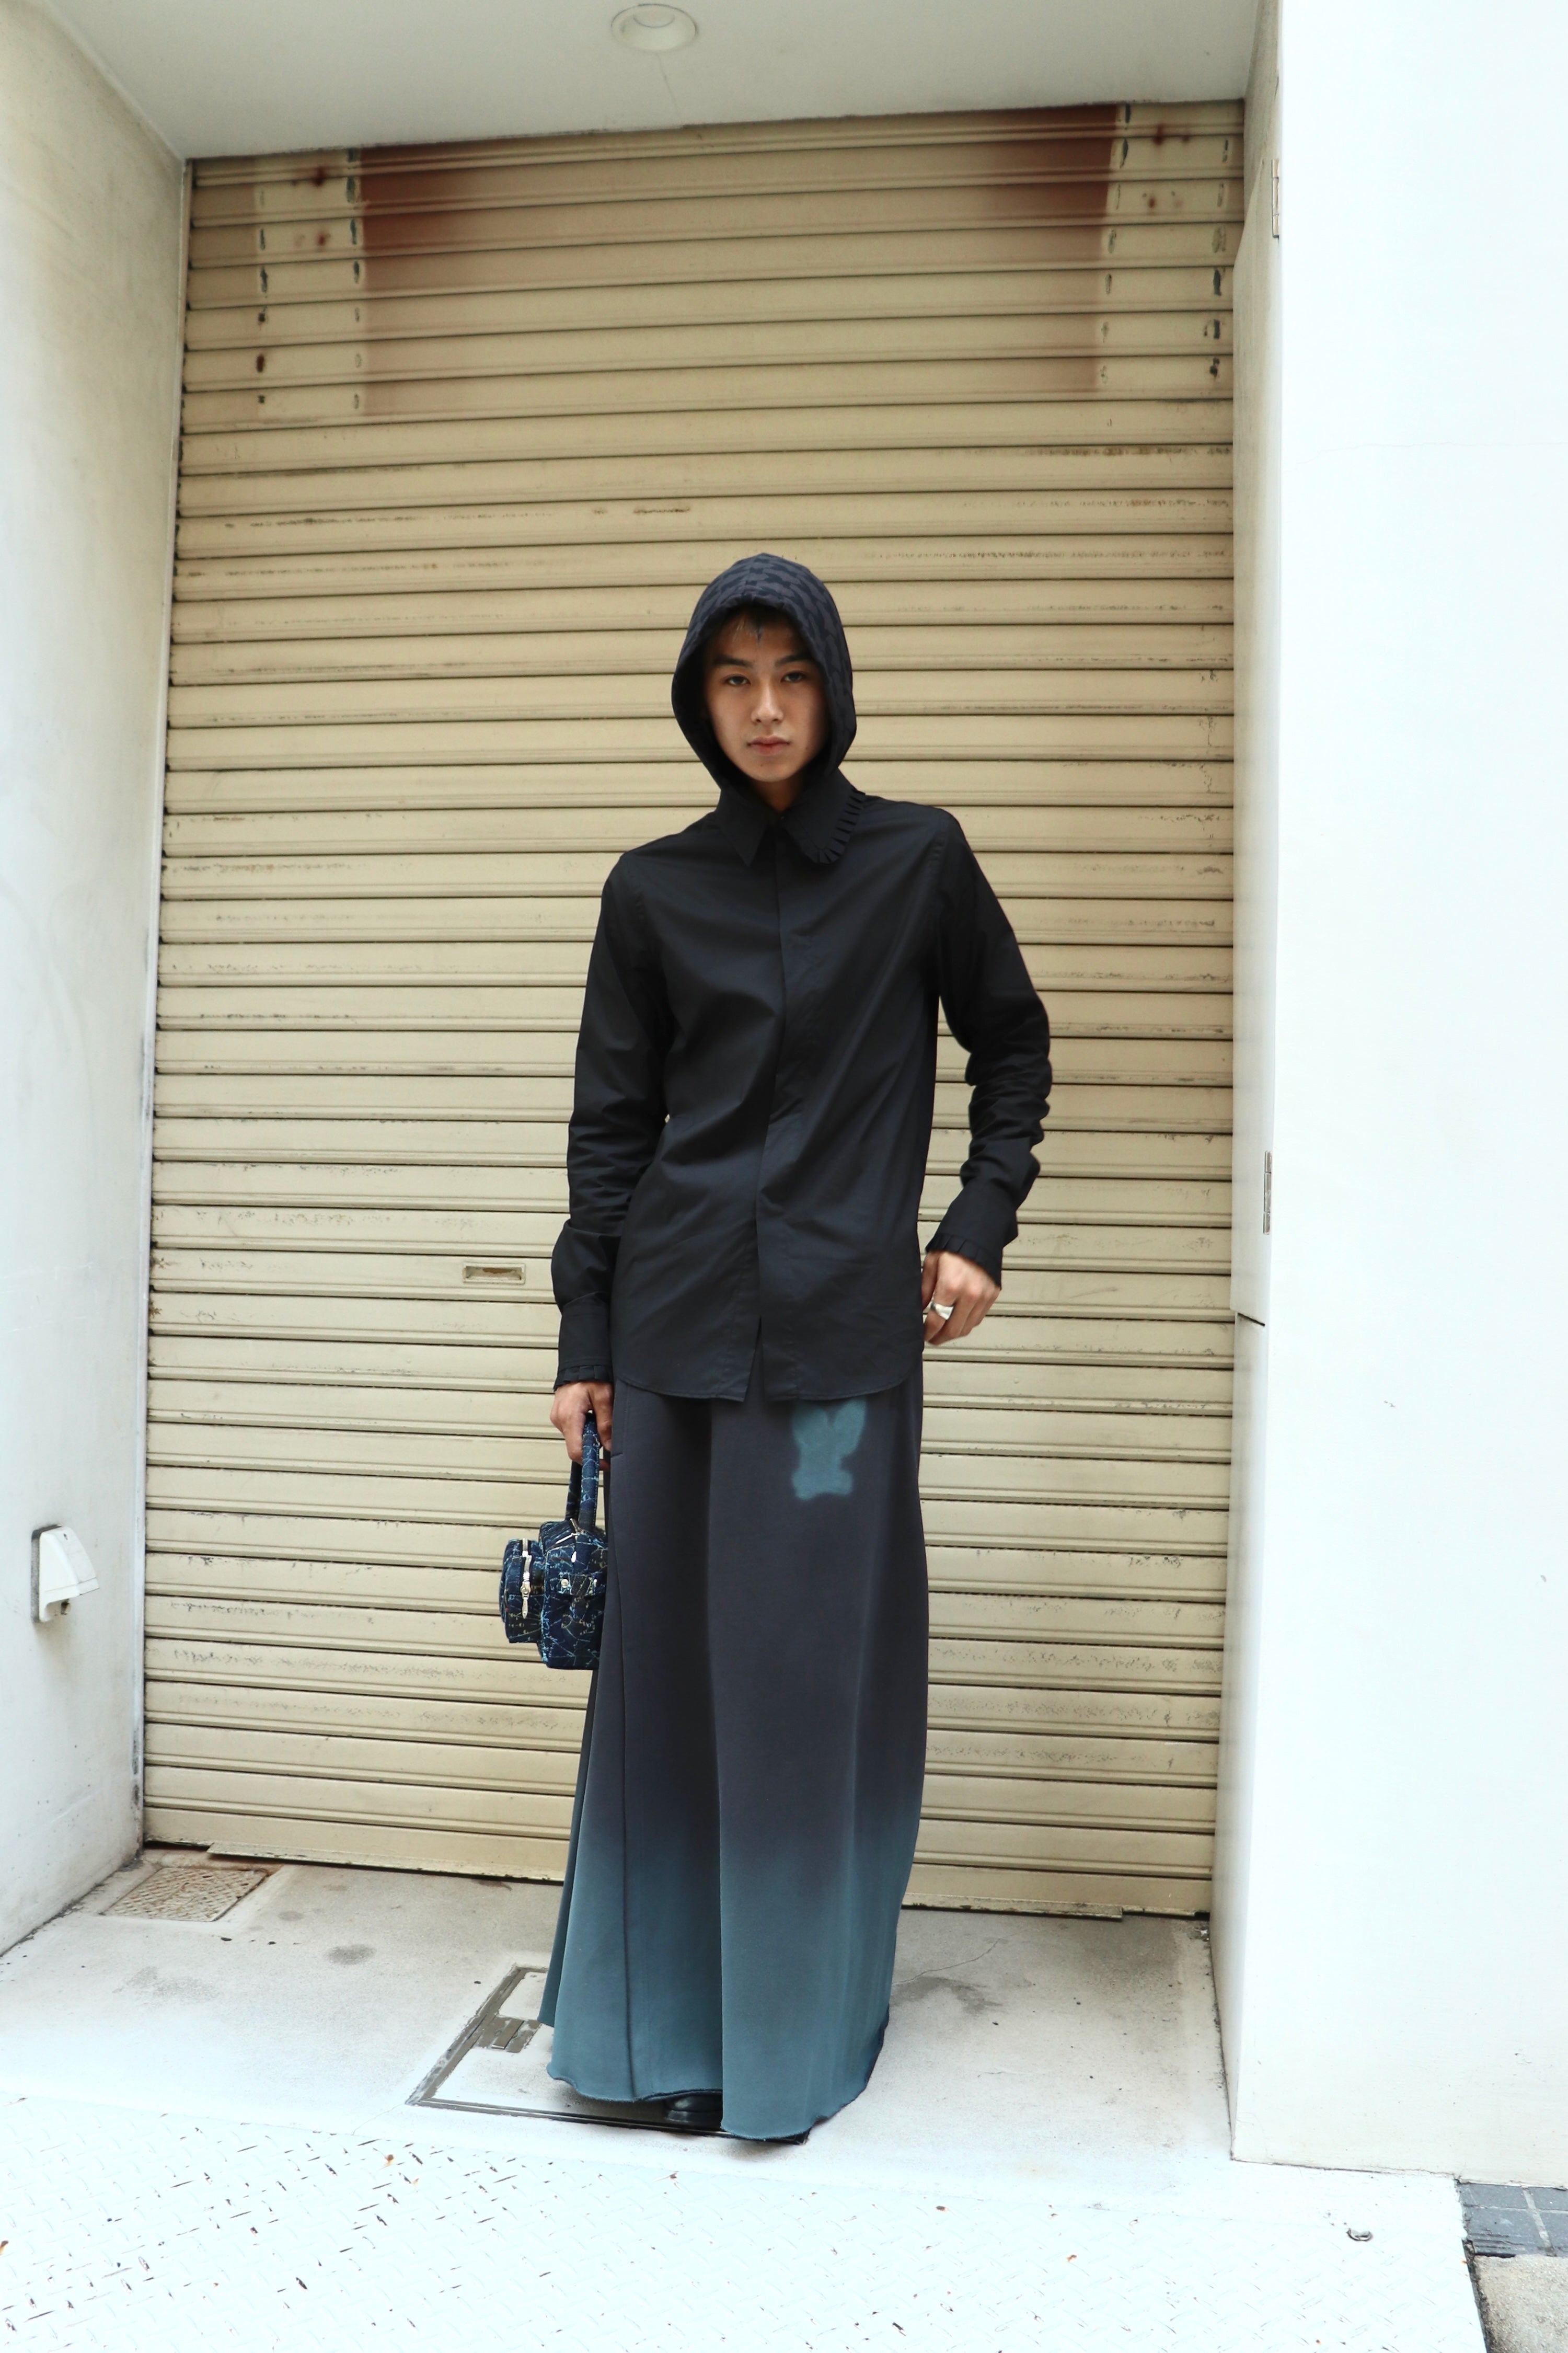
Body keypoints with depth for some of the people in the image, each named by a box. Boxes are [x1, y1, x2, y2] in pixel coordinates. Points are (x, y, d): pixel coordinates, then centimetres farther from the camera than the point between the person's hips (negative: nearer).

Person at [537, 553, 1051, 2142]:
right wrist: (581, 1338, 6)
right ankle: (657, 2022, 23)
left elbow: (1012, 1044, 13)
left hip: (842, 1326, -2)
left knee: (813, 1676, 3)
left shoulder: (917, 860, 3)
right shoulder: (654, 889, 7)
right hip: (674, 1324, 2)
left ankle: (795, 2034, 20)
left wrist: (979, 1227, 3)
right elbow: (609, 1124, 8)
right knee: (665, 1664, 7)